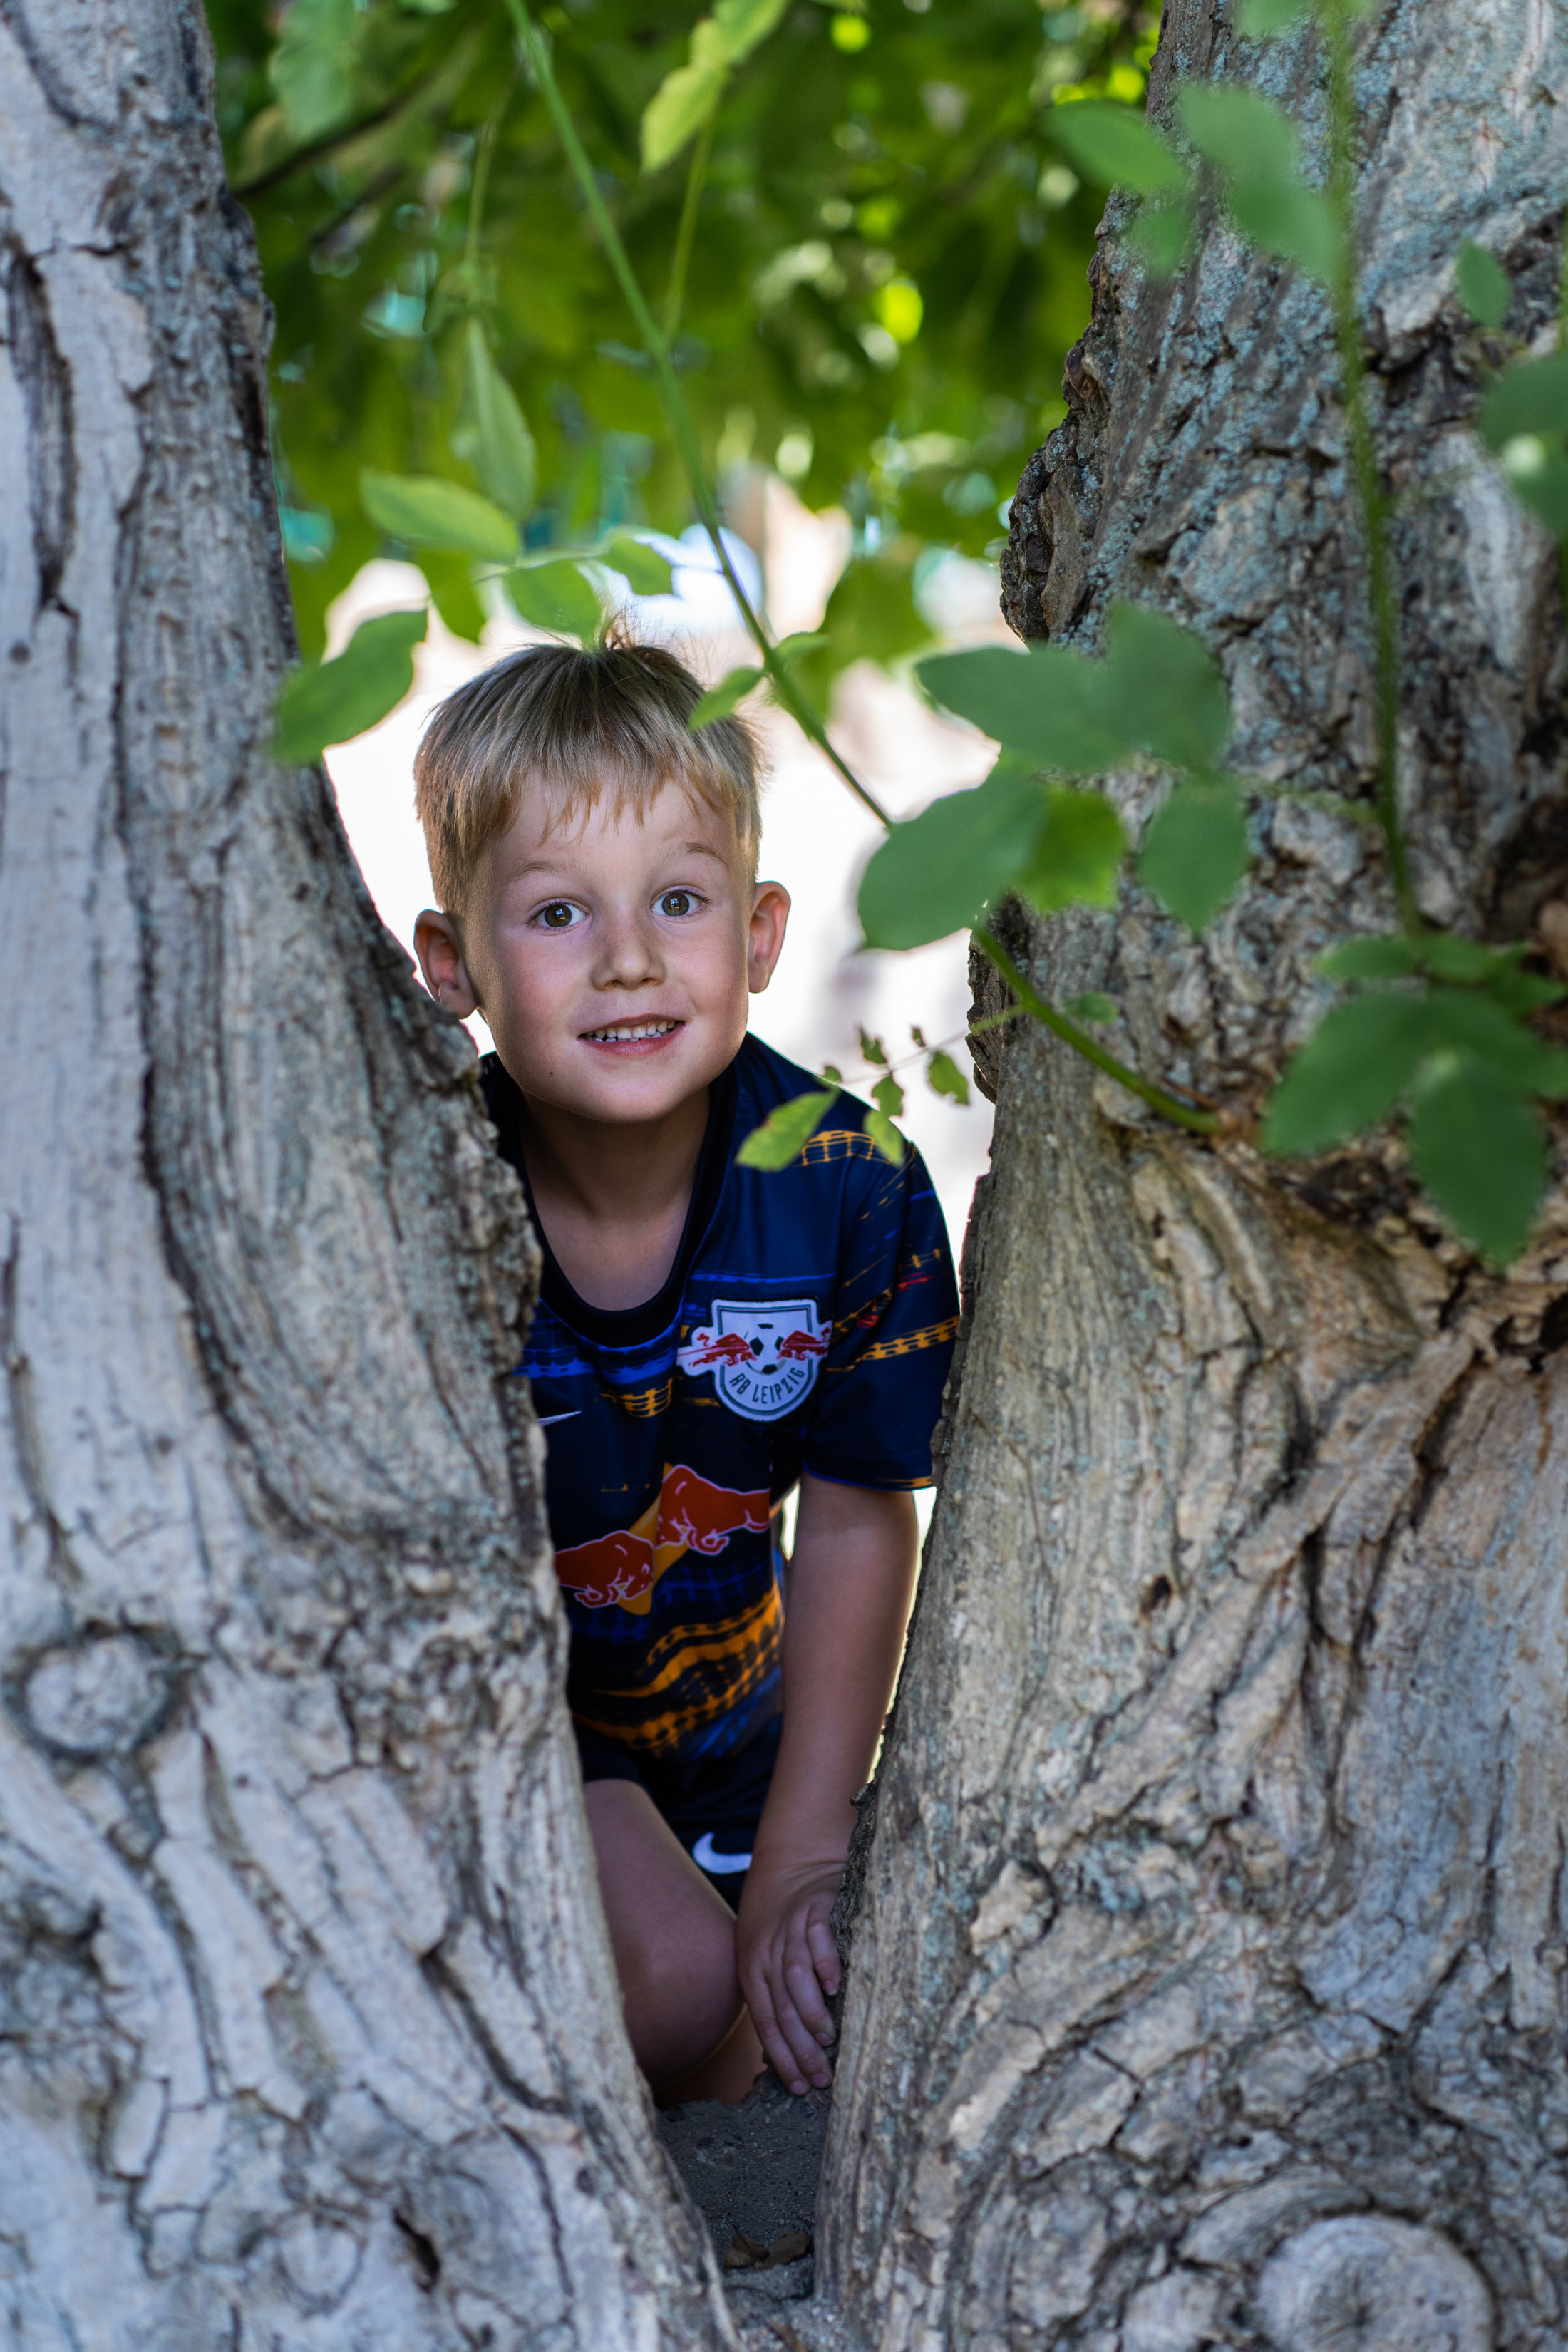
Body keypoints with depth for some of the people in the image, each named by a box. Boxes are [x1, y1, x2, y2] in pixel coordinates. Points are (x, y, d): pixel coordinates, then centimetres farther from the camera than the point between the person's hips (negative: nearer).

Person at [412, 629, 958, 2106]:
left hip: (720, 1694, 4)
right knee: (673, 1975, -23)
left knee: (734, 2078, 7)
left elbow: (856, 1526, -10)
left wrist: (801, 1864, -12)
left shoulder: (850, 1191, -22)